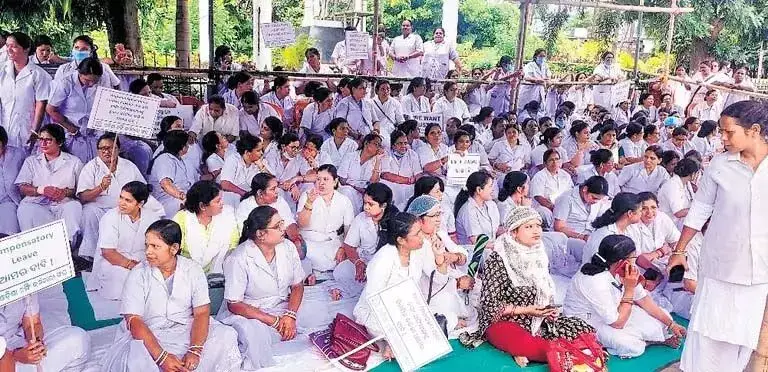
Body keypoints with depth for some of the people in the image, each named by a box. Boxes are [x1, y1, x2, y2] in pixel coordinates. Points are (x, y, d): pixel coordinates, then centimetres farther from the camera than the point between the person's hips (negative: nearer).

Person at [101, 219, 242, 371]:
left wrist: (195, 351, -25)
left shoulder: (193, 271, -3)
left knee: (226, 337, -20)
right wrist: (162, 357, -28)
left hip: (187, 330, 2)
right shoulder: (138, 275, -8)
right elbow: (134, 320, -16)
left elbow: (202, 313, -8)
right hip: (148, 335, -2)